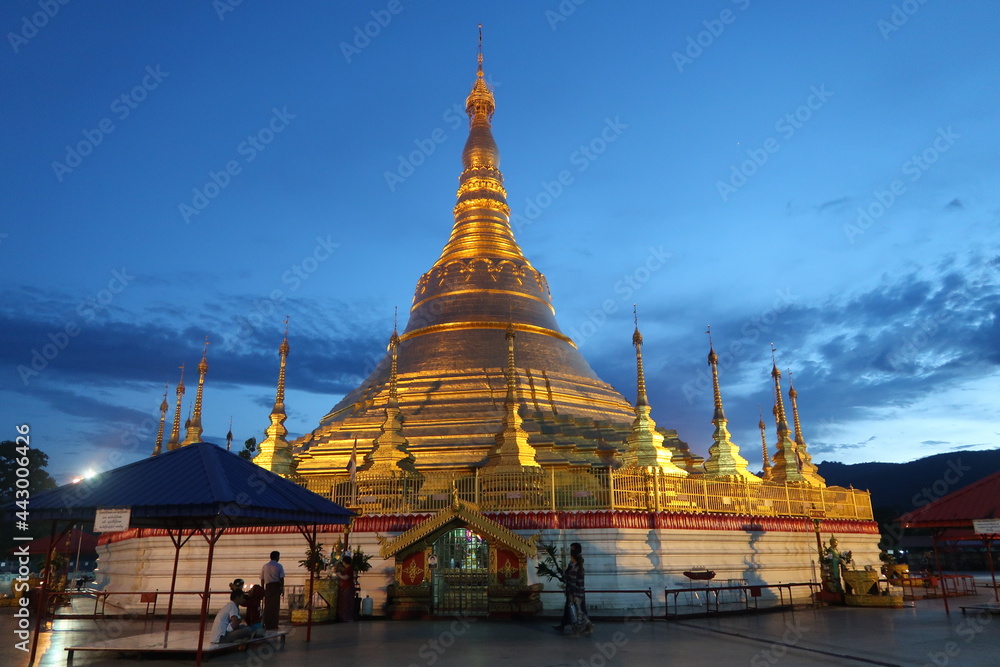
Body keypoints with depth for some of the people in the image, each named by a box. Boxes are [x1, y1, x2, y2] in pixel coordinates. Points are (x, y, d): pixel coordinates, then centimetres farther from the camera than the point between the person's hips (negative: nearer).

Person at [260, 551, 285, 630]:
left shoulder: (265, 566, 8)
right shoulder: (279, 566, -1)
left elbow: (262, 579, 8)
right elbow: (282, 578, -4)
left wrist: (262, 589, 15)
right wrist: (282, 589, 3)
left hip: (268, 587, 2)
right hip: (276, 587, -2)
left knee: (267, 606, 9)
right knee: (275, 606, 3)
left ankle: (266, 624, 11)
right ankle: (274, 625, 4)